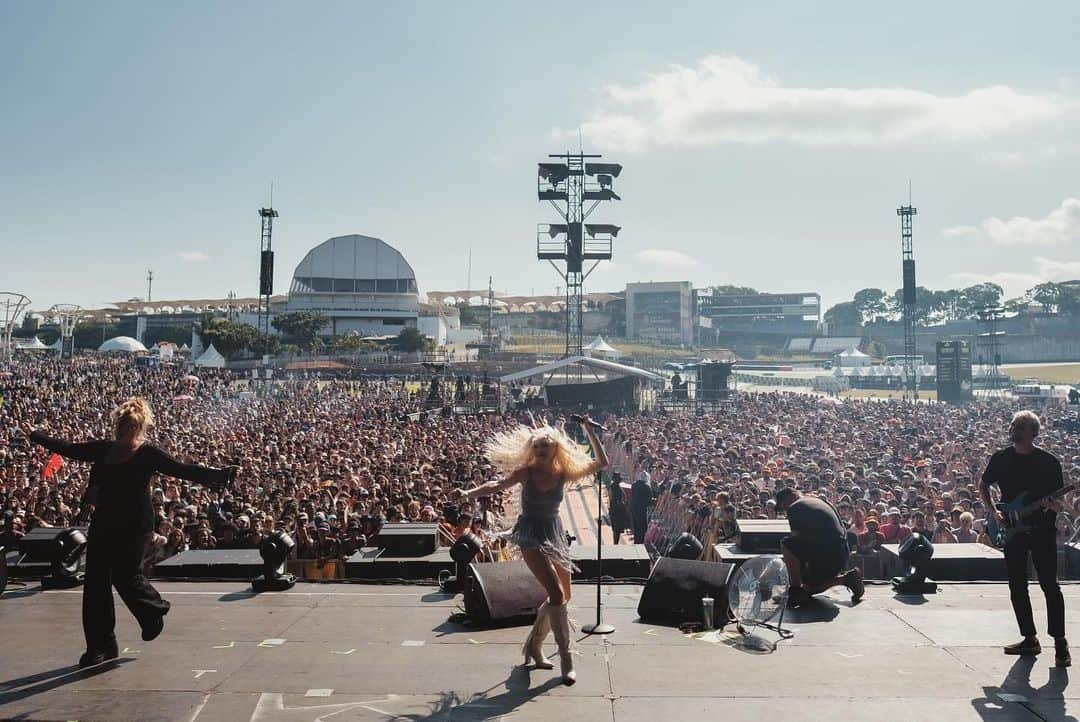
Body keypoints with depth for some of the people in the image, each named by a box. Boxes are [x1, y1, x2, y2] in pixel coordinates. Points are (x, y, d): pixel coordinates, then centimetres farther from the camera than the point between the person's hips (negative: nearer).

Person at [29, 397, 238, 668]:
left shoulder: (148, 454, -4)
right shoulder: (102, 450, 11)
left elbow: (183, 470, -13)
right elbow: (66, 448, 25)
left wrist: (221, 475, -26)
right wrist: (35, 436, 36)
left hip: (134, 526, -6)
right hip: (103, 524, 6)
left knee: (125, 575, -7)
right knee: (95, 583, 3)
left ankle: (154, 611, 25)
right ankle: (100, 645, 12)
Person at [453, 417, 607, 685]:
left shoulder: (563, 474, -2)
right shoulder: (526, 472, -7)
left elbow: (601, 462, -1)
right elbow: (497, 485, -12)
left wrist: (589, 431, -5)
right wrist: (469, 493, -27)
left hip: (554, 534, 5)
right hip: (531, 535, -5)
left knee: (563, 596, 9)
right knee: (556, 593, -18)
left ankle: (534, 643, 29)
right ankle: (566, 658, -11)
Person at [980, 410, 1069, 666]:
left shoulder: (1049, 462, -7)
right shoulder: (1001, 459, 2)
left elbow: (1058, 501, -1)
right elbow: (984, 486, 15)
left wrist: (1054, 505, -24)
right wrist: (995, 512, 2)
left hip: (1042, 530, -4)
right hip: (1012, 530, 4)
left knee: (1050, 585, -7)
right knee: (1017, 588, 7)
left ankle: (1060, 642, 0)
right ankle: (1029, 639, 18)